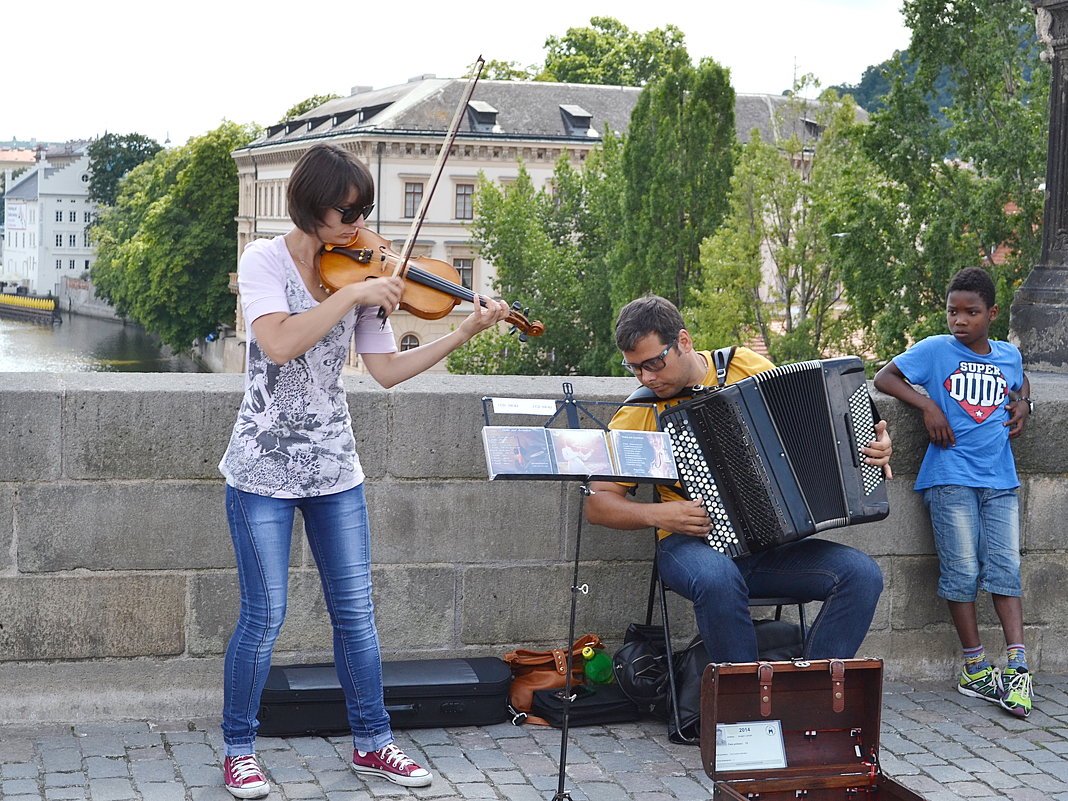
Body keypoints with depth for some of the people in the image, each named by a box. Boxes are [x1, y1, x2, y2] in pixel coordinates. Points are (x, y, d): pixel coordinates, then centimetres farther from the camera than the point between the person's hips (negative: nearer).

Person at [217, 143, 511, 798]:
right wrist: (351, 295, -26)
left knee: (356, 613, 9)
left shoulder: (362, 270, 4)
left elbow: (387, 369, 0)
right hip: (265, 467, -4)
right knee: (264, 617, 0)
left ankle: (372, 742, 24)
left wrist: (465, 333, -8)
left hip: (335, 467, 4)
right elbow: (279, 344, -26)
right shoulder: (265, 261, -9)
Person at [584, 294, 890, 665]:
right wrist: (658, 514, -16)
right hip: (693, 543, -3)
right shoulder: (637, 415, -1)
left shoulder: (747, 366, 4)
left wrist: (871, 446, 0)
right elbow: (597, 504, 1)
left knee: (863, 574, -19)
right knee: (718, 579, -37)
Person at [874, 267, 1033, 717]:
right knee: (962, 571, -5)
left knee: (1005, 568, -4)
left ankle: (1017, 666, -6)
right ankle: (975, 669, 4)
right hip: (951, 477, -3)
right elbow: (884, 378, 1)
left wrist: (1022, 405, 12)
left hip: (1000, 480, 3)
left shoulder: (1009, 355, 13)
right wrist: (928, 405, -10)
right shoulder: (935, 350, 1)